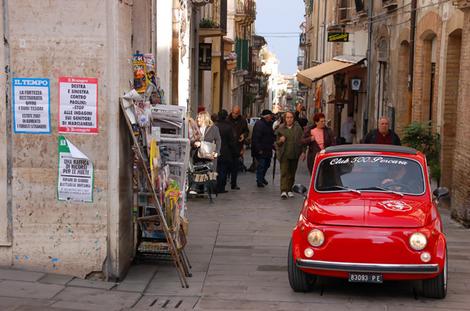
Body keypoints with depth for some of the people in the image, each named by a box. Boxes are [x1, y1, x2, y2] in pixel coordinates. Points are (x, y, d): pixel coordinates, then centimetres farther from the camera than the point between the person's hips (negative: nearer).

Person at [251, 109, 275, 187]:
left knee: (267, 164, 17)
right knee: (261, 165, -5)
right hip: (261, 150, -9)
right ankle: (259, 181, 6)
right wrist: (259, 149, -24)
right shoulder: (259, 124, -15)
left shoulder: (269, 124, 14)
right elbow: (256, 138, -21)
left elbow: (271, 135, 25)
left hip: (268, 149, 9)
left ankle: (262, 177, 36)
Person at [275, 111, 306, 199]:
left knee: (292, 173, 10)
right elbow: (277, 142, 11)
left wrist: (303, 152, -4)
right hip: (284, 155, -2)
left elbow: (302, 141, 5)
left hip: (294, 155, 2)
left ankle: (289, 190, 21)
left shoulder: (298, 128, 4)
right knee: (284, 172, -10)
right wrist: (280, 141, -12)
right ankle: (283, 191, -17)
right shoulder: (280, 128, 4)